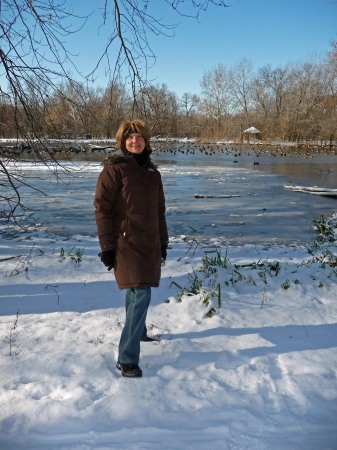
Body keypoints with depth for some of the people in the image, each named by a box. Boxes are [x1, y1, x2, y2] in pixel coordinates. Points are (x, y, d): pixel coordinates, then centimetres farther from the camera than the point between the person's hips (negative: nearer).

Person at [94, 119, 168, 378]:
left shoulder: (152, 171, 12)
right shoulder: (114, 169, -7)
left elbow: (159, 210, 18)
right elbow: (102, 208, -10)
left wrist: (163, 241, 17)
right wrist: (107, 246, -14)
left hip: (149, 242, 7)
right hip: (126, 242, -6)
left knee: (136, 291, 18)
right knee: (141, 295, -14)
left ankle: (138, 332, 40)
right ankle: (126, 358, -6)